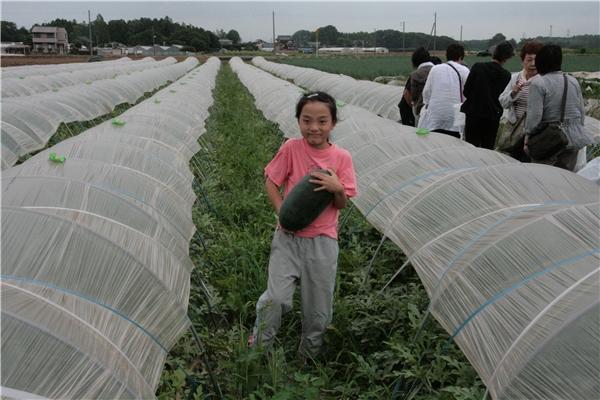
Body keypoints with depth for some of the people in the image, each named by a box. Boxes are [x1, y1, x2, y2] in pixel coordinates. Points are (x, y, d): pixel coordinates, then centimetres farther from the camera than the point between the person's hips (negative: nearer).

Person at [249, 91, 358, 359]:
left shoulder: (342, 158, -2)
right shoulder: (291, 148, -6)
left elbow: (342, 204, 0)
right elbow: (270, 181, -1)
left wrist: (338, 188, -22)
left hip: (323, 239, 2)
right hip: (289, 236, -1)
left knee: (319, 309, 10)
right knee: (277, 298, -14)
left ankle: (308, 357, 34)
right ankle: (257, 347, 13)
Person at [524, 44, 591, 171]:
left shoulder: (538, 83, -11)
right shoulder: (573, 81, 10)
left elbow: (534, 115, -16)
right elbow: (582, 112, 14)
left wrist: (527, 138, -8)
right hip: (574, 138, 6)